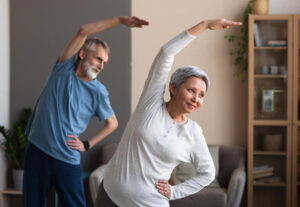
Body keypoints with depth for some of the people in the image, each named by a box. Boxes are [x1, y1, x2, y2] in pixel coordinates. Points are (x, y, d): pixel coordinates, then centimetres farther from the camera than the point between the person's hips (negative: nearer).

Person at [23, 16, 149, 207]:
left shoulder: (98, 92, -2)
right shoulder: (64, 68, 0)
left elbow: (112, 123, 9)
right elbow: (83, 31, -8)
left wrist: (87, 145, -2)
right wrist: (120, 20, -11)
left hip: (67, 158, -1)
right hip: (37, 149, 1)